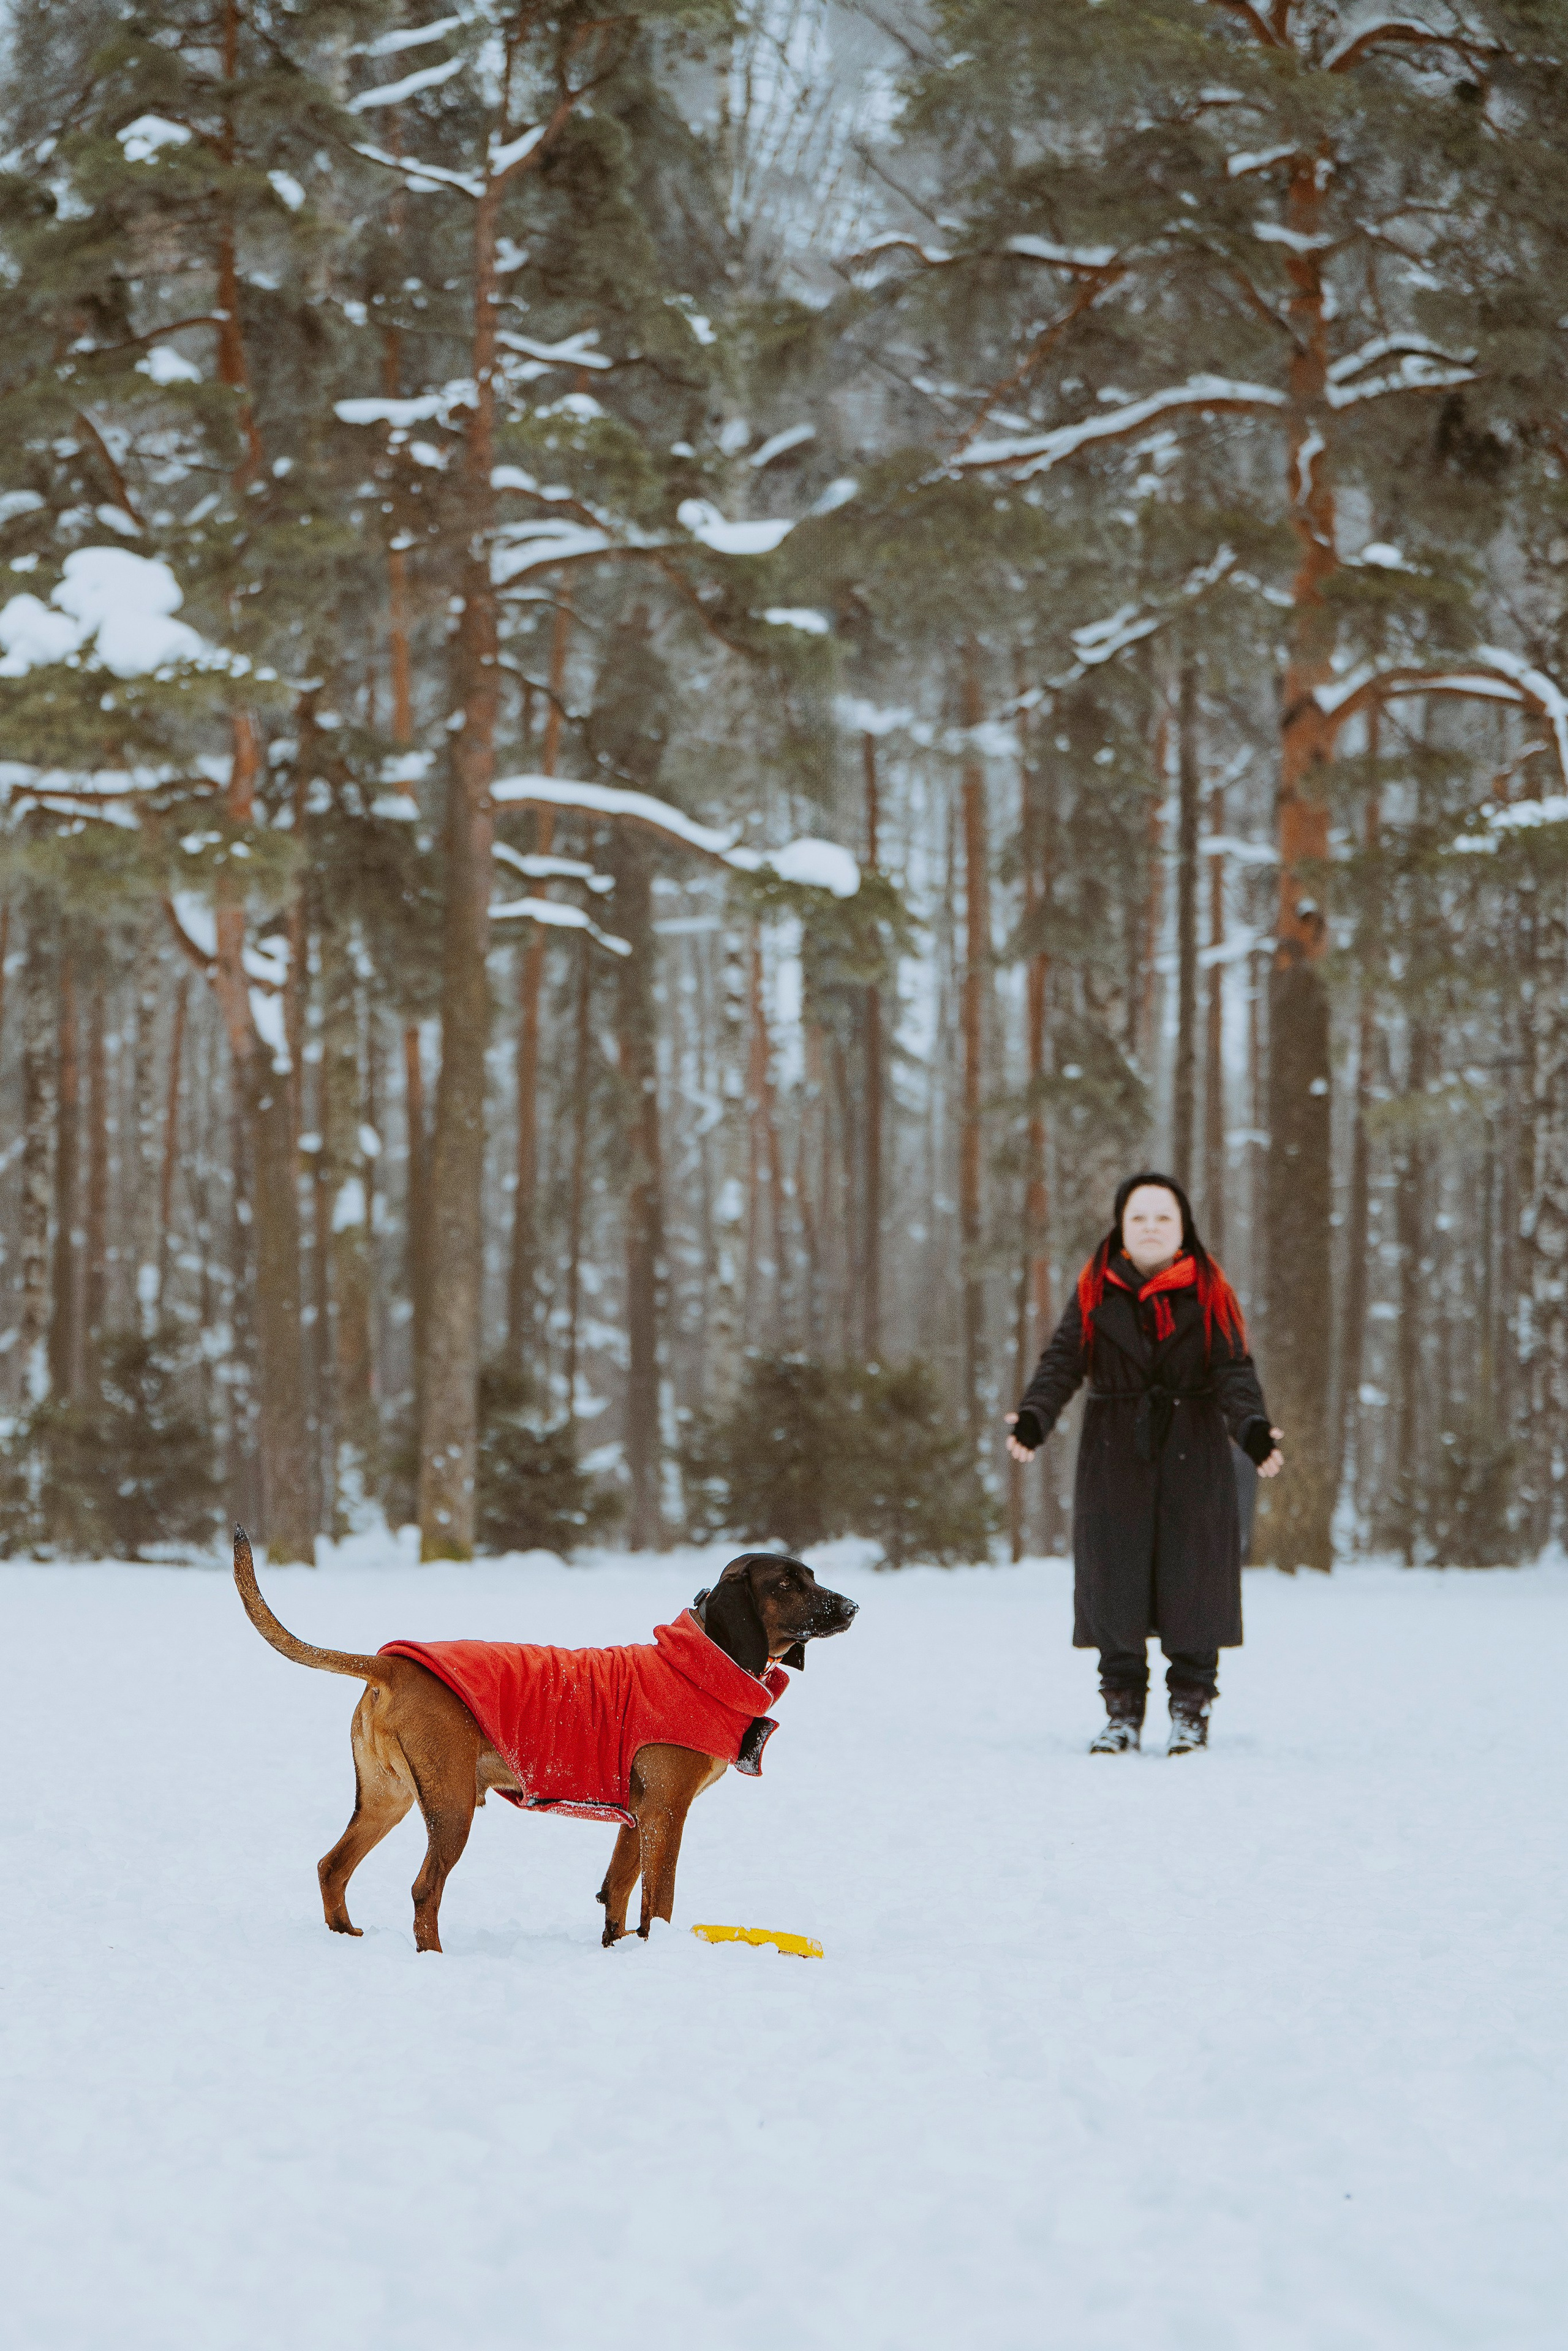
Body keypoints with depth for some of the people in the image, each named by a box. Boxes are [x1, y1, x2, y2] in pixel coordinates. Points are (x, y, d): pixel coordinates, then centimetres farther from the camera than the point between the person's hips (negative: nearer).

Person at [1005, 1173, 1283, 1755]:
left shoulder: (1208, 1295, 1)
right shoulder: (1094, 1294, 4)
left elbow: (1234, 1373, -8)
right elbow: (1061, 1363, -6)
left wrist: (1253, 1430, -28)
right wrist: (1033, 1419, -25)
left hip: (1192, 1458, -1)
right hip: (1114, 1460, 1)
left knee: (1192, 1581, -2)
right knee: (1114, 1582, 0)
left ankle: (1191, 1711, 11)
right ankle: (1122, 1710, 12)